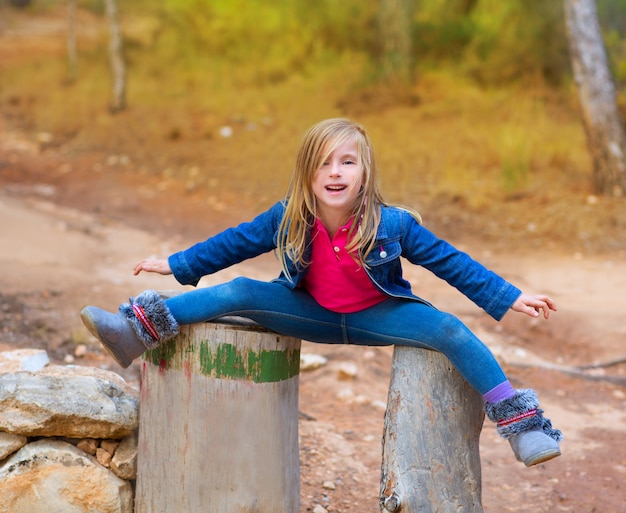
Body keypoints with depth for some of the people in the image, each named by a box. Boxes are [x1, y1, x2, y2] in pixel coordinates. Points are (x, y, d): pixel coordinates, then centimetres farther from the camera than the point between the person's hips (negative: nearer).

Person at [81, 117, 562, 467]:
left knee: (451, 331, -23)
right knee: (239, 293, -16)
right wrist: (175, 265, 3)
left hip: (376, 317, -2)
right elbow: (234, 243, -1)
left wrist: (510, 298, -15)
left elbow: (449, 261, -14)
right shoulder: (288, 219, -16)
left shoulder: (392, 224, -22)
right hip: (315, 315, 2)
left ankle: (519, 421, -14)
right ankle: (141, 330, -12)